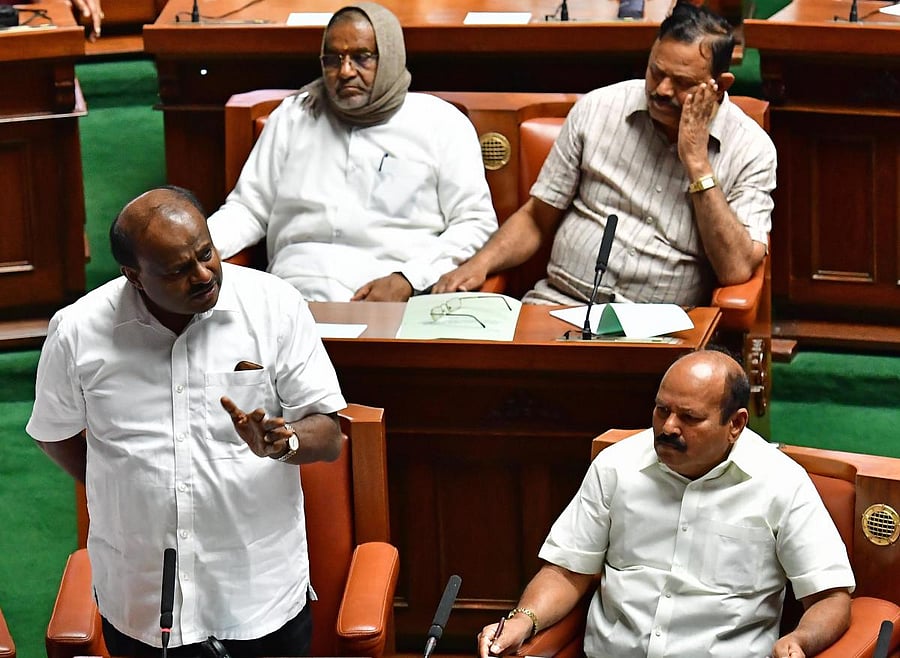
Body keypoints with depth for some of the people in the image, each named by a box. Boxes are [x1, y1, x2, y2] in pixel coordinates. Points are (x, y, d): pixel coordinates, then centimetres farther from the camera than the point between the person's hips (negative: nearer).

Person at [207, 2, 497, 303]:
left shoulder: (441, 123, 9)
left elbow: (476, 223, 3)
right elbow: (248, 208, 20)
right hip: (295, 286, 4)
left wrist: (406, 281, -13)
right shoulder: (293, 117, 19)